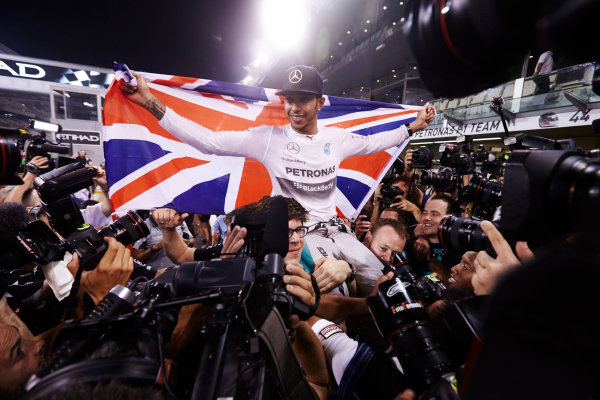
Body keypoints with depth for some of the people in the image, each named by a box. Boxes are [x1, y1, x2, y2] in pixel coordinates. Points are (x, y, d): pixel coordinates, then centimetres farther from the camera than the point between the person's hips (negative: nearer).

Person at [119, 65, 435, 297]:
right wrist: (151, 103, -16)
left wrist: (412, 127, 22)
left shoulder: (336, 138, 3)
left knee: (380, 282, 6)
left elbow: (372, 143, 21)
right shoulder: (269, 137, -9)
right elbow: (208, 141, -11)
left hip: (335, 228, 5)